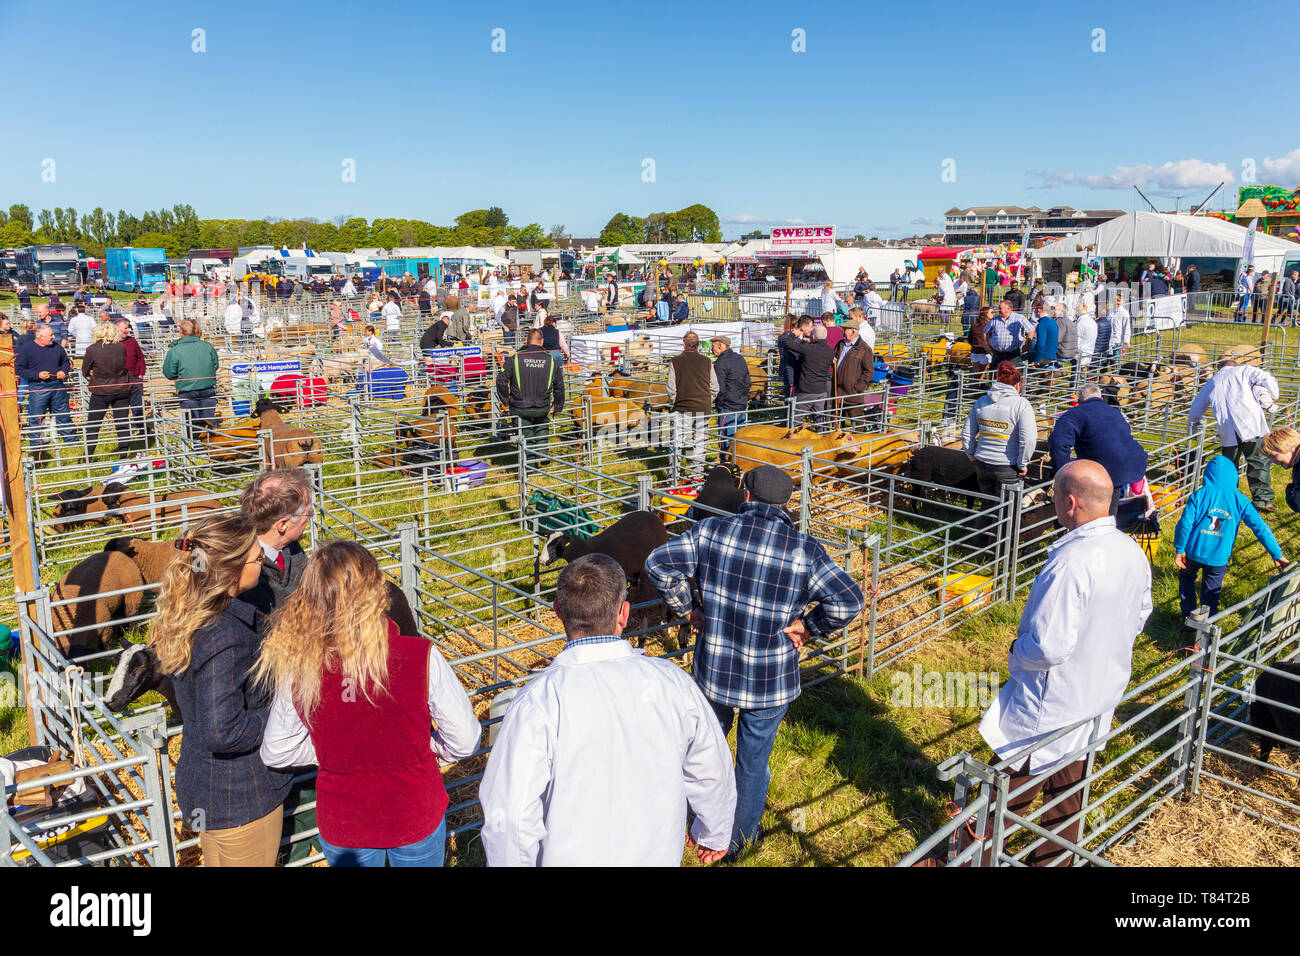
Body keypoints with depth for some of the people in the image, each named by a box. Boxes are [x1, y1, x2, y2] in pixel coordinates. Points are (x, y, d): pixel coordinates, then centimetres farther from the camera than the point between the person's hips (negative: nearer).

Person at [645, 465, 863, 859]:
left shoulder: (711, 531, -11)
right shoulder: (803, 549, -15)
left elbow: (659, 564, -11)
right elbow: (849, 601, -19)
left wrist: (687, 609, -1)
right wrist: (808, 626, -5)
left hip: (714, 671, 2)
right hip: (770, 680, -2)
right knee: (754, 760, 20)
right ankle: (741, 836, 41)